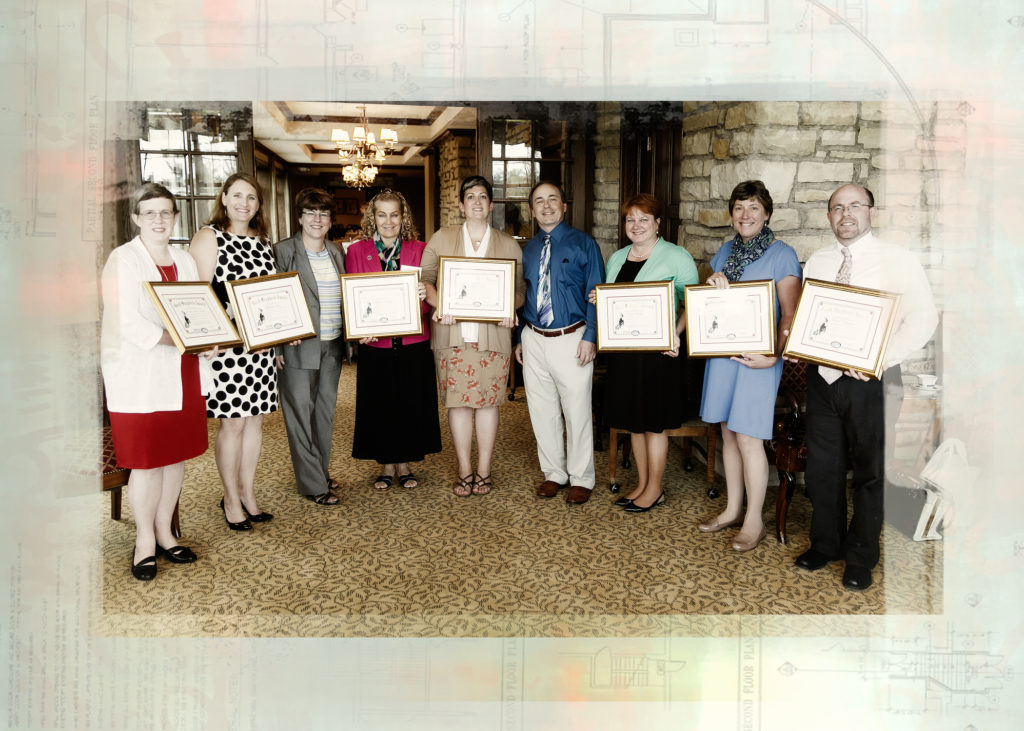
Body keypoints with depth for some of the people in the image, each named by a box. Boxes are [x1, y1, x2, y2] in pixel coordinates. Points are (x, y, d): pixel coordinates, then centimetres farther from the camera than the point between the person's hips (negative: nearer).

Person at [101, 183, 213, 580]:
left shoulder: (185, 261, 15)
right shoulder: (123, 260, -6)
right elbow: (128, 323, -16)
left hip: (183, 374, 6)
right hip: (140, 376, -6)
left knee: (177, 455, 10)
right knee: (147, 461, -1)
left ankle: (164, 532, 24)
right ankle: (144, 540, 14)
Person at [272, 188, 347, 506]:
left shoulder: (336, 252, 11)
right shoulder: (283, 251, -7)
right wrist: (280, 344, -14)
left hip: (332, 346, 6)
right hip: (299, 346, -6)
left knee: (326, 411, 14)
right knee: (301, 413, -1)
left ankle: (321, 471, 28)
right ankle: (313, 485, 6)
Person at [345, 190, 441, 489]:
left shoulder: (419, 250, 3)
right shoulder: (356, 251, 2)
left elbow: (429, 300, 3)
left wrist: (425, 295, -21)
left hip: (413, 344, 0)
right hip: (374, 344, 0)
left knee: (411, 403, 8)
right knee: (378, 405, 8)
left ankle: (404, 463, 25)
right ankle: (386, 464, 25)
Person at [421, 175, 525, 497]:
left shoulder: (509, 245, 12)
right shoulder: (441, 239, 11)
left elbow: (521, 287, 11)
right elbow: (425, 279, 7)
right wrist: (438, 304, -11)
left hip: (493, 335, 0)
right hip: (452, 334, 0)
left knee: (487, 401, 1)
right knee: (457, 401, 1)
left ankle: (484, 471, 12)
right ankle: (465, 472, 12)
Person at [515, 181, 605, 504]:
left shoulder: (583, 244, -2)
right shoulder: (527, 250, 12)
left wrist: (590, 338, -14)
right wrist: (520, 338, 12)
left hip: (571, 339, -4)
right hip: (534, 340, 5)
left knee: (577, 412, 1)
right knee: (541, 412, 10)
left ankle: (581, 478, 15)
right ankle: (554, 473, 25)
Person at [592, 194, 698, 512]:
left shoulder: (676, 257, -5)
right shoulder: (616, 258, 14)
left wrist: (676, 334, -21)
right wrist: (599, 301, 1)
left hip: (657, 350, -6)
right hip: (623, 348, 6)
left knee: (654, 421, 1)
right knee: (633, 417, 12)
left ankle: (654, 490, 13)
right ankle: (642, 483, 24)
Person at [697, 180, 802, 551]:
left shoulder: (782, 255, -6)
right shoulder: (726, 251, 12)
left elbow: (790, 314, -10)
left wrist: (773, 356, -21)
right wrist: (712, 282, -4)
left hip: (757, 356, -6)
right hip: (722, 352, 6)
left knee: (748, 437, -4)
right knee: (728, 433, 12)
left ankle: (754, 520, 9)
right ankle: (733, 509, 25)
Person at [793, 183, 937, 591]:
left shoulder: (897, 261, -6)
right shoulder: (816, 262, 9)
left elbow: (923, 319, -11)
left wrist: (880, 358, -22)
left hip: (870, 381, -4)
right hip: (822, 376, 4)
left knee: (869, 471, 8)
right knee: (821, 466, 13)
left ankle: (861, 558, 23)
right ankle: (825, 545, 32)